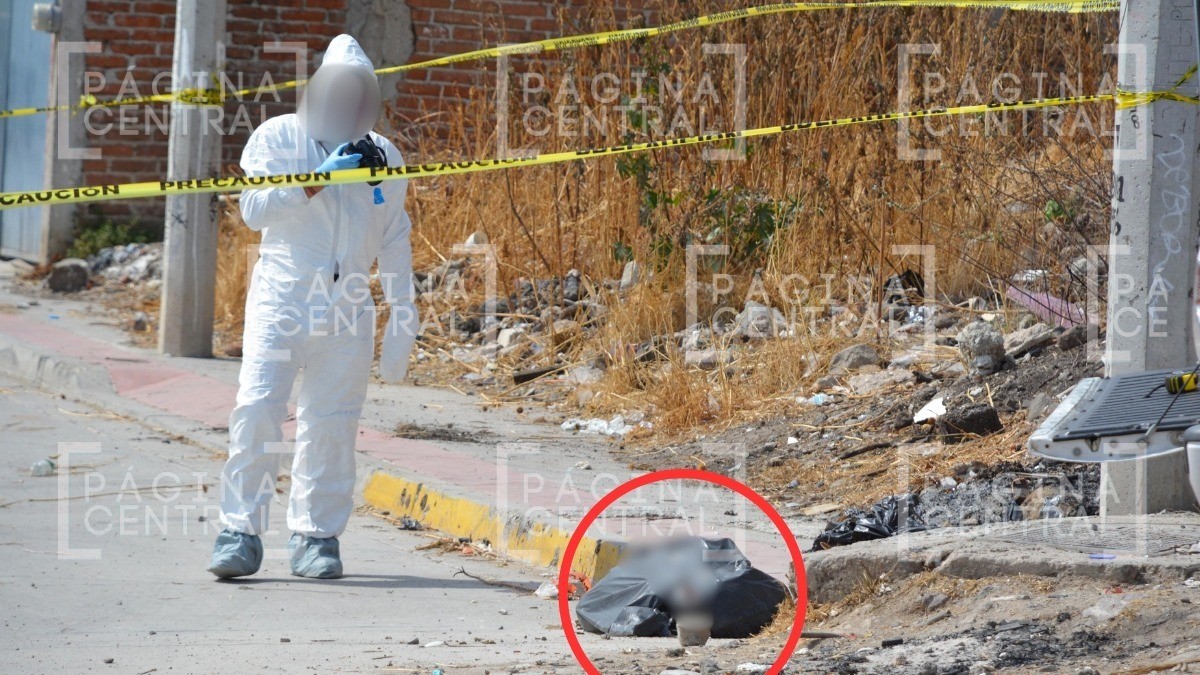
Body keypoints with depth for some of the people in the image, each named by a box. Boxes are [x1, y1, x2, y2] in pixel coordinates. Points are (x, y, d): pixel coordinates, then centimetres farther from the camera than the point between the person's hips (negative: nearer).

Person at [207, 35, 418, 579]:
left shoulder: (383, 156, 12)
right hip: (281, 299, -2)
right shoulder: (278, 137, 5)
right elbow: (253, 208, -7)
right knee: (257, 409, -13)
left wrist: (403, 317, 12)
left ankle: (316, 537, 11)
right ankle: (240, 532, -9)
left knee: (331, 423, 1)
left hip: (346, 310, 2)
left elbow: (395, 243, 16)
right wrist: (315, 182, -16)